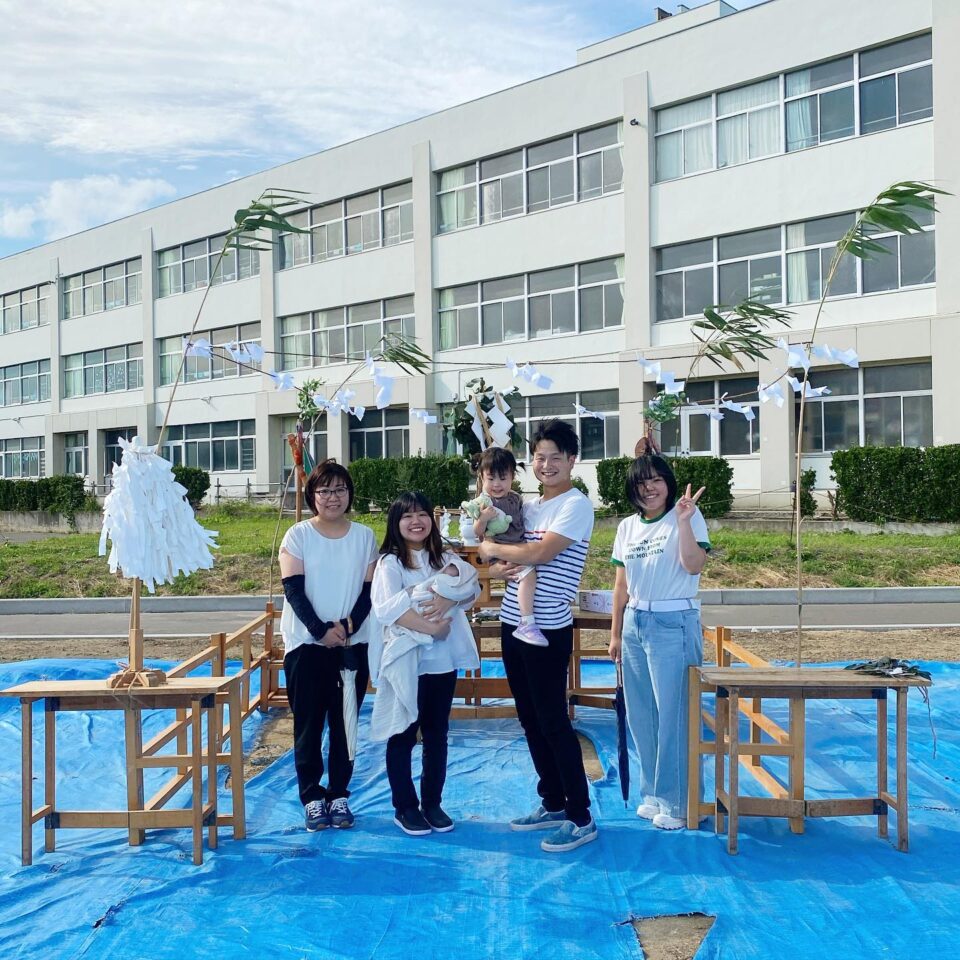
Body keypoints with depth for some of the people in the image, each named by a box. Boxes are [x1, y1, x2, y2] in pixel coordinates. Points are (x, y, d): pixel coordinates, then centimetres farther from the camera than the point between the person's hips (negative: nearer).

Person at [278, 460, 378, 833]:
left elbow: (369, 590, 1)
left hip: (352, 645, 2)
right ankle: (311, 796, 14)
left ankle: (339, 795, 18)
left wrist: (348, 626, -14)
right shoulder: (298, 535, -2)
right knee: (308, 723, 3)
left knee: (345, 722, 7)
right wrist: (320, 631, -17)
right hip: (307, 644, -2)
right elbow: (293, 590, -7)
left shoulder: (364, 536, 4)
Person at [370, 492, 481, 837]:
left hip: (443, 661, 4)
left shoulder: (445, 559, 10)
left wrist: (449, 598, -24)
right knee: (402, 736, 6)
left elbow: (472, 588, -5)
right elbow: (388, 608, -18)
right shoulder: (390, 563, -5)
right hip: (405, 662, -4)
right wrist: (431, 627, -22)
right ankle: (404, 807, 17)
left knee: (437, 734, 12)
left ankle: (432, 803, 23)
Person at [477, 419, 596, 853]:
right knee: (530, 720, 14)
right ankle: (553, 804, 27)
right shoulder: (526, 506, 13)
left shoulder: (576, 505, -10)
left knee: (553, 722, -4)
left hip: (548, 630, -8)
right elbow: (495, 557, 15)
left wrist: (492, 549, -8)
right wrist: (498, 567, -9)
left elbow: (542, 552, -22)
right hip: (513, 623, 8)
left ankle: (581, 818, 7)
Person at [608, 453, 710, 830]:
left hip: (674, 624, -6)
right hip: (634, 623, 6)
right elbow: (621, 586, 13)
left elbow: (693, 565, -19)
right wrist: (615, 634, 13)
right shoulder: (627, 527, 11)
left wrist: (683, 521, -27)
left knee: (674, 714, -3)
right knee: (640, 715, 10)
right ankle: (654, 793, 25)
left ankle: (677, 802, 10)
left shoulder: (688, 517, -5)